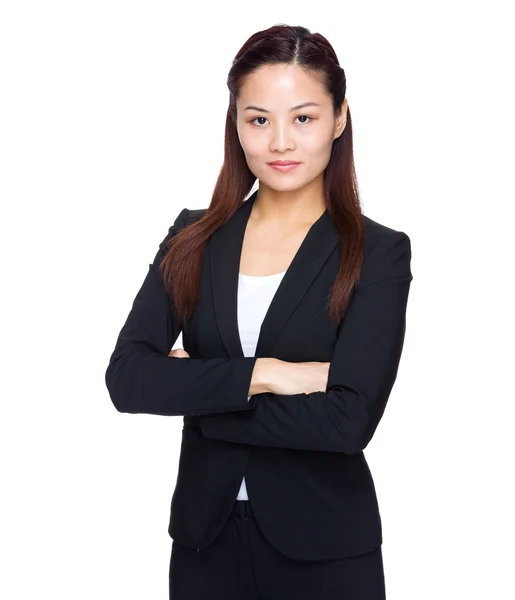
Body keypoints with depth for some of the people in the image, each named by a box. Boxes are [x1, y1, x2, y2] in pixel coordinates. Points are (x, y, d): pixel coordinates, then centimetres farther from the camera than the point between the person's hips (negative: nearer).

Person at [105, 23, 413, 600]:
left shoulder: (379, 253, -8)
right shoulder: (193, 238, 1)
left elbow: (350, 418, -18)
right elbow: (126, 377, -9)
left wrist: (195, 394, -12)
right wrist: (261, 374, -19)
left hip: (324, 550, -2)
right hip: (203, 535, 3)